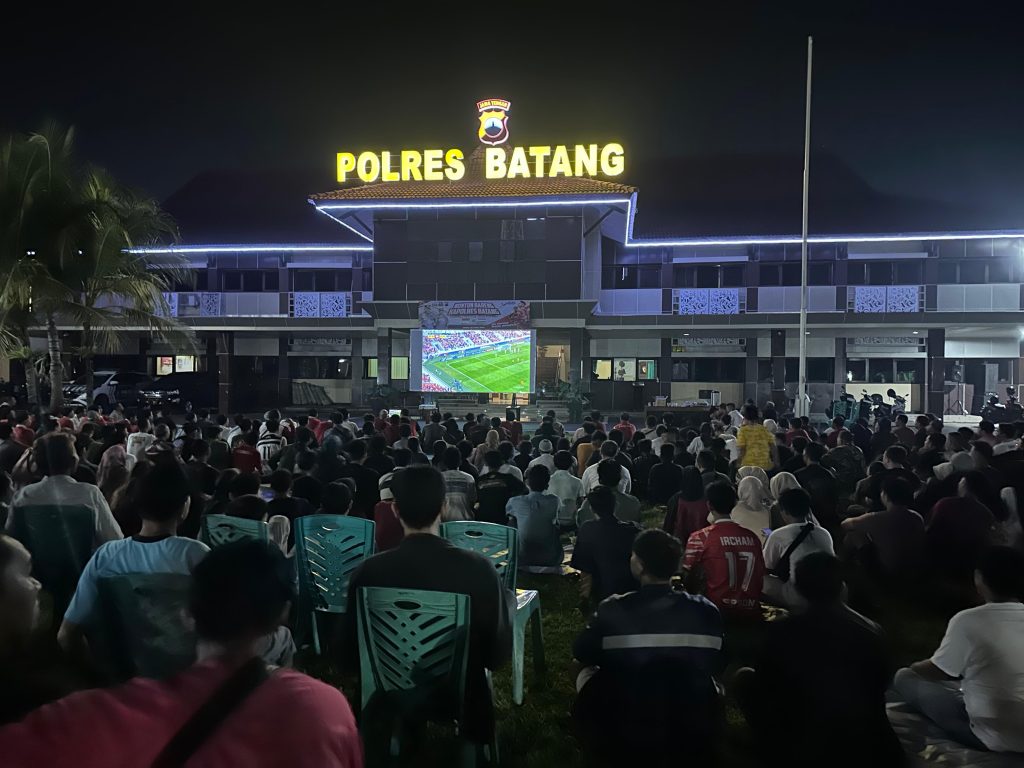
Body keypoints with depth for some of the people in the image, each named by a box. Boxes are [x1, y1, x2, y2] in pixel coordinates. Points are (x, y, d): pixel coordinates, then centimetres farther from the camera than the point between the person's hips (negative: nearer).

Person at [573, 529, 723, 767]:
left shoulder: (613, 609, -20)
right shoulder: (707, 611, -13)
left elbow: (581, 654, -2)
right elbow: (710, 666, 6)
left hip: (624, 738, -2)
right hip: (695, 733, 2)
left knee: (587, 674, 24)